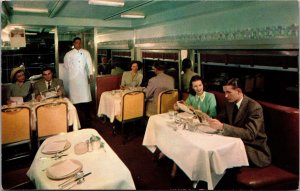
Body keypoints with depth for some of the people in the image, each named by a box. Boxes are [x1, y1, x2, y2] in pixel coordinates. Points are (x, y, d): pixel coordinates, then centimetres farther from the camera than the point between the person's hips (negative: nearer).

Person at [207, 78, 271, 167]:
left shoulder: (255, 107, -21)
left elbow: (249, 134, -30)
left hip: (254, 149, -6)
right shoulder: (229, 103, 2)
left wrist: (222, 127, -39)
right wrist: (211, 120, -17)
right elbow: (221, 119, 8)